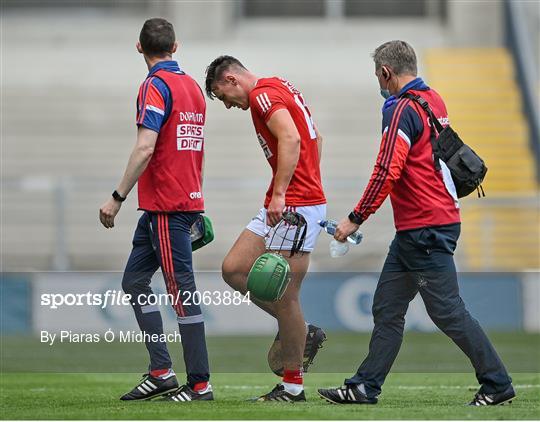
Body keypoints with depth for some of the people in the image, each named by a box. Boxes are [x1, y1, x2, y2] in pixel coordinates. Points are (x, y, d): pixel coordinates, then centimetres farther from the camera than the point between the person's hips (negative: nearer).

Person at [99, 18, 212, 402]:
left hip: (166, 206, -9)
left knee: (182, 291, -5)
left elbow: (145, 148, -21)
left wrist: (117, 198, -17)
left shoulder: (156, 85, -12)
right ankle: (161, 372, 10)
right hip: (189, 199, 9)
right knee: (134, 280, 13)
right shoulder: (193, 86, 14)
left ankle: (200, 384, -2)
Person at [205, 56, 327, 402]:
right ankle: (302, 333, 14)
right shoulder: (280, 88, 19)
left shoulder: (263, 94, -11)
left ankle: (293, 385, 3)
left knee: (284, 297, -5)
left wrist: (279, 194, -29)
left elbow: (290, 139, -27)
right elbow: (316, 138, 27)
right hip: (284, 206, 10)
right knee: (234, 269, 8)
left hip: (296, 206, -10)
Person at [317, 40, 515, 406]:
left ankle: (497, 384, 3)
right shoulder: (434, 100, 12)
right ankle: (365, 387, 12)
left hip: (425, 230, -10)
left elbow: (387, 171, -21)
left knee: (448, 311, -4)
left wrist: (356, 219, -16)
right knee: (387, 307, 10)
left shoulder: (404, 109, -16)